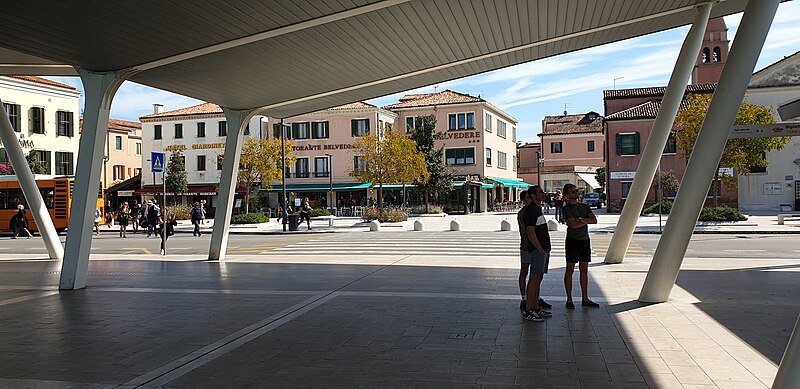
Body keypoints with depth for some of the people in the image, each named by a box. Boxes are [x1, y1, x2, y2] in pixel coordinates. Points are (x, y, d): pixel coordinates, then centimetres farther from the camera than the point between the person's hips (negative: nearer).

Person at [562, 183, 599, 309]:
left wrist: (581, 220, -14)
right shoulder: (566, 208, -6)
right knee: (570, 270, -2)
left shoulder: (584, 206, 13)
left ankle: (585, 299, 15)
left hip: (585, 240, 6)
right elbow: (572, 224, -20)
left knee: (584, 270, 9)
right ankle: (569, 300, 4)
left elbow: (594, 220, 0)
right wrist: (586, 221, -5)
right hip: (573, 240, -6)